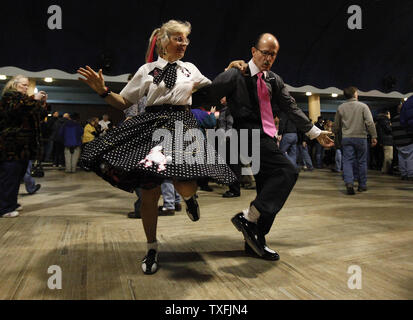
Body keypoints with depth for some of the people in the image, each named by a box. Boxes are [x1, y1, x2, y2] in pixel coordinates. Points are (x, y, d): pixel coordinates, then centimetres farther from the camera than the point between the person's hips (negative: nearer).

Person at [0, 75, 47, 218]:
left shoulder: (24, 99, 24)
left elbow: (39, 117, 21)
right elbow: (21, 108, -22)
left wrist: (42, 103, 8)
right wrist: (34, 100, -10)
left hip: (23, 146, 9)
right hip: (12, 145, -9)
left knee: (18, 175, 12)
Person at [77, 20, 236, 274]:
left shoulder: (190, 69, 14)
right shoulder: (147, 70, 9)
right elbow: (124, 103, 8)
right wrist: (103, 91, -8)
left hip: (183, 126, 1)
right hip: (153, 127, 0)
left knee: (185, 186, -24)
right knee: (149, 192, 1)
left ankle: (190, 197, 18)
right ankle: (152, 248, 21)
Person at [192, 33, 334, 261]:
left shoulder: (275, 81, 17)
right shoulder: (236, 75, -2)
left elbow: (292, 109, 21)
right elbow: (206, 95, -3)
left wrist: (315, 133, 22)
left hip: (267, 139, 8)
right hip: (249, 137, -8)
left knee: (268, 189, 6)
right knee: (288, 172, -22)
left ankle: (255, 241, 17)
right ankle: (248, 217, -16)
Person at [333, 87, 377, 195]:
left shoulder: (340, 108, 6)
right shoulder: (363, 106, -1)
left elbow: (336, 126, 13)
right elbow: (370, 123, -9)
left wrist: (335, 135, 28)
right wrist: (374, 136, -5)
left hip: (346, 138, 1)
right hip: (361, 137, -1)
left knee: (347, 161, -2)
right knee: (362, 162, 10)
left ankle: (349, 183, -22)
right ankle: (362, 185, 18)